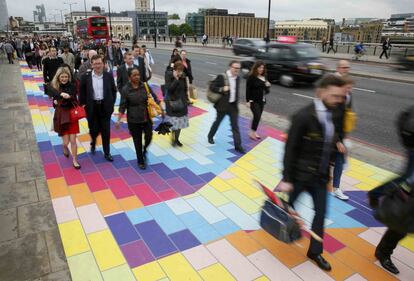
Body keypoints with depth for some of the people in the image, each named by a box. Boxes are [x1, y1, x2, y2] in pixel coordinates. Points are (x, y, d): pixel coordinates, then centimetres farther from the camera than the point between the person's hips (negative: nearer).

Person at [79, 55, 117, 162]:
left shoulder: (109, 76, -1)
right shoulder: (86, 77, -3)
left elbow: (114, 90, 7)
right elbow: (82, 92, 2)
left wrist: (112, 103, 1)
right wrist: (83, 105, -3)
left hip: (105, 107, 0)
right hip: (92, 107, 0)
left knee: (106, 131, 6)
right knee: (94, 129, 8)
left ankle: (107, 153, 21)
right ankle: (93, 143, 44)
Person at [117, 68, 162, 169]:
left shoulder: (145, 86, -3)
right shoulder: (125, 89, -9)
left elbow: (154, 97, 5)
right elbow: (122, 106, -7)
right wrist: (119, 120, -12)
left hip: (147, 117, 2)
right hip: (133, 120, -2)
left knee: (149, 137, 1)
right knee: (138, 141, 7)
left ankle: (144, 150, 36)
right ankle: (141, 161, 26)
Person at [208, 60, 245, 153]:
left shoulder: (238, 78, 6)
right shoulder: (222, 77, -13)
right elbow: (211, 86, -13)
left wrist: (236, 102, 14)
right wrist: (222, 89, -25)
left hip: (233, 105, 4)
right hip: (223, 105, -4)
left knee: (235, 126, 2)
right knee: (217, 122, 15)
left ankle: (238, 145, 5)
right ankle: (210, 136, 40)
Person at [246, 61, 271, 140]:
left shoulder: (264, 77, 10)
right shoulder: (251, 77, -11)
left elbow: (266, 91, 16)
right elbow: (248, 89, -12)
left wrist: (267, 86, -6)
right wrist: (248, 100, -17)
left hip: (262, 100, 7)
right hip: (253, 100, -7)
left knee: (258, 117, 10)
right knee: (257, 116, -12)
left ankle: (254, 132, 23)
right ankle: (252, 133, 2)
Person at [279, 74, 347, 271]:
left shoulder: (332, 116, 1)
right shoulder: (303, 117, -21)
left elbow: (327, 148, 10)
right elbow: (290, 149, -19)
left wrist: (327, 173, 13)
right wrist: (286, 179, -18)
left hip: (320, 176, 7)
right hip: (300, 175, -6)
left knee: (321, 213, 13)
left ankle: (315, 252, 31)